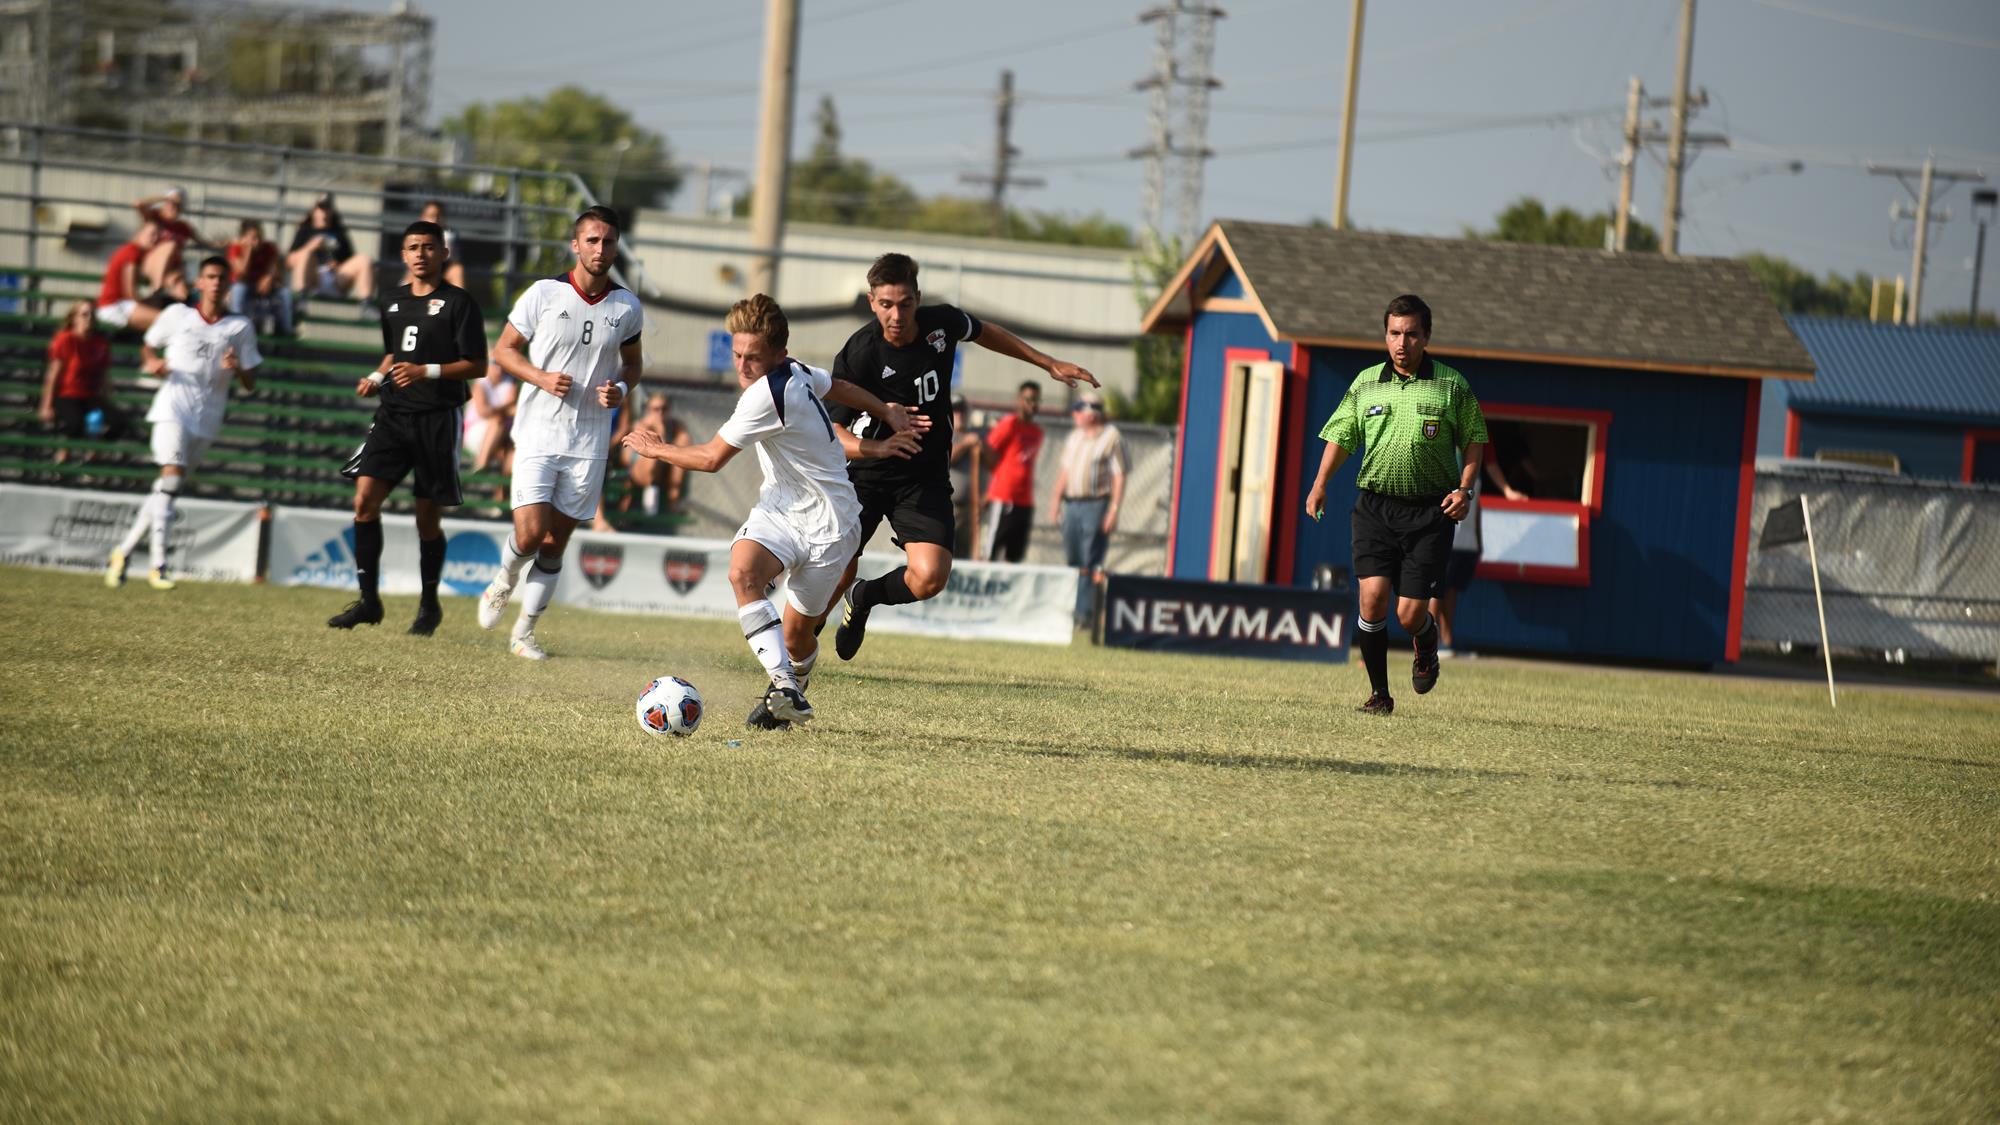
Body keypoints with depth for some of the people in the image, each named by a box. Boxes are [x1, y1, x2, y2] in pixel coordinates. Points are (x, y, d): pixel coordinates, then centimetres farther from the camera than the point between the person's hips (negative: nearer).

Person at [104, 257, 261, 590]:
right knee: (171, 476, -20)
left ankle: (123, 551, 21)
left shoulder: (240, 326, 8)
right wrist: (152, 363, -4)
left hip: (207, 417, 2)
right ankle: (158, 566, -22)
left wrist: (237, 369, -13)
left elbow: (250, 384, 9)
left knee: (167, 488, 6)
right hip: (172, 408, -2)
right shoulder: (178, 315, 7)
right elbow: (148, 348, 19)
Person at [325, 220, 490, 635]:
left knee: (428, 518, 2)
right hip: (394, 414, 5)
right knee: (365, 498, -11)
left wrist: (427, 371, -18)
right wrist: (377, 378, 9)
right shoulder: (394, 301, 14)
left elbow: (477, 366, -7)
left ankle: (429, 605, 19)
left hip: (437, 418, -5)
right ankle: (368, 599, -5)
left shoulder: (459, 303, -4)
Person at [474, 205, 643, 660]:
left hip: (589, 441, 3)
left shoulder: (626, 307, 3)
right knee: (530, 533, -13)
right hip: (539, 432, -3)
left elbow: (632, 363, 18)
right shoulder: (544, 294, -5)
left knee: (555, 542, 5)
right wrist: (542, 378, -15)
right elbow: (504, 349, 2)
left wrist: (621, 389, -4)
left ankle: (525, 632, 17)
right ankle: (504, 581, 21)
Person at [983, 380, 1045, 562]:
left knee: (1016, 557, 6)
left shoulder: (1037, 432, 17)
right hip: (1003, 499, -7)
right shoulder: (1009, 425, -5)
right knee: (992, 554, -7)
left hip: (1025, 501, 7)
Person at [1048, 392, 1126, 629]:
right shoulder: (1073, 437, 15)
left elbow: (1119, 476, -8)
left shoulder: (1112, 438, -4)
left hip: (1096, 505, -6)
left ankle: (1085, 613, -9)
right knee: (1073, 562, 8)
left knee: (1090, 564, -9)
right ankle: (1069, 610, 15)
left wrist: (1113, 510, -14)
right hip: (1071, 505, 6)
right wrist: (1055, 502, 13)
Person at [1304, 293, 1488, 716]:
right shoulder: (1366, 384, 8)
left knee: (1410, 614, -6)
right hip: (1376, 507, 2)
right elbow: (1340, 436, 14)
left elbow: (1474, 439, 8)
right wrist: (1320, 485, 2)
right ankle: (1379, 693, 2)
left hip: (1430, 512, -2)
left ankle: (1426, 646, 32)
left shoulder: (1451, 385, 2)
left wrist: (1464, 489, -5)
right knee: (1373, 597, -13)